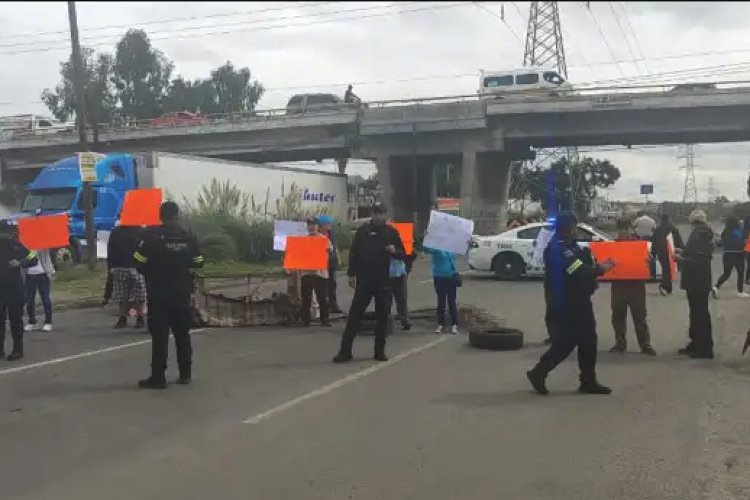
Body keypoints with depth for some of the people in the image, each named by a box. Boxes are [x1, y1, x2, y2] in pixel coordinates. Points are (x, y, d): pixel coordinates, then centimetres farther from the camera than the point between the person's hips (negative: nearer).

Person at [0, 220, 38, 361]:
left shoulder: (16, 244, 0)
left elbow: (33, 259, 0)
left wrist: (20, 263, -16)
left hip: (15, 288, -1)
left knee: (15, 319, 3)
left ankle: (18, 349, 8)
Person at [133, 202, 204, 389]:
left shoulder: (151, 236, -11)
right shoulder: (188, 238, 1)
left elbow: (139, 262, -10)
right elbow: (198, 263, 6)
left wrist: (151, 274, 9)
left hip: (158, 292, -3)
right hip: (181, 292, 4)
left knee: (159, 335, -2)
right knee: (182, 333, 14)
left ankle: (158, 377, -3)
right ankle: (185, 373, 18)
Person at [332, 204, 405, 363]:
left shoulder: (392, 232, 5)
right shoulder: (362, 230, 4)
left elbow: (402, 254, 6)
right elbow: (354, 253, 6)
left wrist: (394, 251, -16)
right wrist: (351, 274, 0)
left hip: (384, 280, 1)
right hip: (364, 279, -1)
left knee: (383, 315, 5)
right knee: (355, 314, -3)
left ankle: (380, 350, 15)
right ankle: (345, 350, -2)